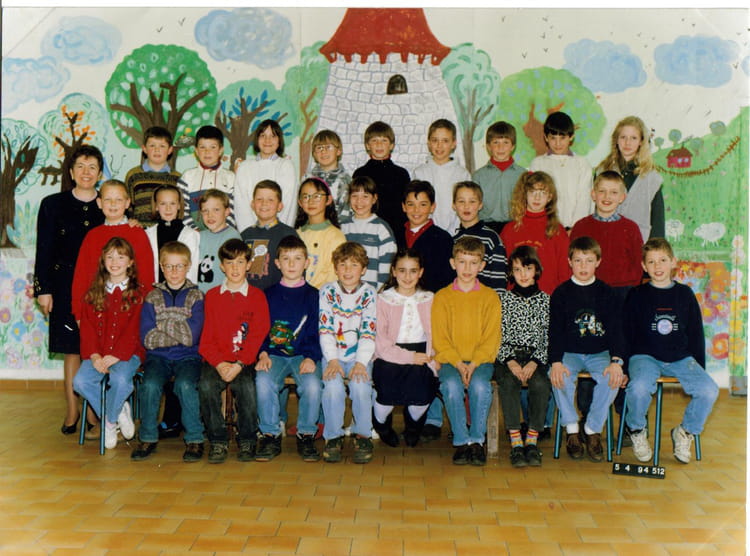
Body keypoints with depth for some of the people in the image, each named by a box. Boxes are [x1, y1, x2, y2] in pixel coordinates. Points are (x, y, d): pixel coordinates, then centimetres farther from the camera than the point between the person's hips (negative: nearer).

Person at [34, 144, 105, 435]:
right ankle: (72, 411, 13)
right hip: (65, 287, 0)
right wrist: (43, 289, -2)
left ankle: (94, 411, 9)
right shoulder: (53, 204, 7)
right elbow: (44, 250, 4)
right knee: (71, 350, 3)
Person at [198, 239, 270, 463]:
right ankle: (218, 441, -12)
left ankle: (247, 441, -9)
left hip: (246, 361, -1)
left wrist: (239, 364, -16)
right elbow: (207, 338, 7)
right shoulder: (212, 296, 13)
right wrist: (219, 363, -12)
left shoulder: (257, 296, 8)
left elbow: (259, 336, -1)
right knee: (206, 385, -28)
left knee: (246, 386, -30)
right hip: (217, 360, 2)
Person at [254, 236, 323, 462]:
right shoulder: (268, 295, 14)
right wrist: (263, 354, -8)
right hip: (274, 354, 1)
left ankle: (306, 436, -9)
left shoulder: (313, 295, 11)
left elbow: (316, 332, 5)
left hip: (304, 355, -1)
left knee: (313, 384, -31)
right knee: (264, 381, -31)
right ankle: (270, 436, -13)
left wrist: (310, 358, -12)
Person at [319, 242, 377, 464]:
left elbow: (368, 332, -3)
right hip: (332, 356, 0)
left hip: (360, 356, 0)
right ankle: (333, 437, -7)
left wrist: (361, 363, -15)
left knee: (360, 386, -27)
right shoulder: (327, 292, 4)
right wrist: (333, 360, -14)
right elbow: (325, 330, -2)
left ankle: (363, 436, -7)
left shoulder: (369, 293, 3)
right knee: (333, 386, -27)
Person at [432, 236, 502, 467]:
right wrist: (458, 363, -13)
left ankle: (477, 439, -16)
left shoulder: (490, 297, 9)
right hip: (450, 360, 0)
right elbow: (440, 339, 1)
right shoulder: (442, 297, 8)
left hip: (481, 359, 0)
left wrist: (474, 364, -13)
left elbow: (492, 339, 2)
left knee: (480, 384, -31)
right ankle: (461, 441, -19)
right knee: (451, 384, -31)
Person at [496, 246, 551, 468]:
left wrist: (535, 362, -10)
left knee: (541, 384, -31)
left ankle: (532, 440, -19)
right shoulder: (502, 299, 10)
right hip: (507, 356, 0)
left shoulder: (545, 300, 11)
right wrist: (510, 361, -12)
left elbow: (549, 338, 5)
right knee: (508, 383, -32)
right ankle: (515, 442, -27)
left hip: (537, 356, 0)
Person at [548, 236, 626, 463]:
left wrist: (616, 361, -15)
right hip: (569, 352, -1)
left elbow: (616, 330, 1)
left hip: (600, 353, 1)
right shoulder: (561, 293, 3)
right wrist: (555, 362, -18)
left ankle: (592, 430, -10)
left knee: (612, 378, -29)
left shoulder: (606, 293, 6)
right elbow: (555, 331, -3)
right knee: (560, 378, -31)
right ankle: (572, 430, -11)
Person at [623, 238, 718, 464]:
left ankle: (685, 432, 5)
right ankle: (637, 430, -2)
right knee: (639, 387, -34)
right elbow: (627, 335, 5)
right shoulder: (636, 295, 4)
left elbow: (696, 335, 16)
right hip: (645, 356, -2)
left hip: (681, 358, 3)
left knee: (709, 390, -22)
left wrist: (699, 368, 9)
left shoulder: (685, 294, 11)